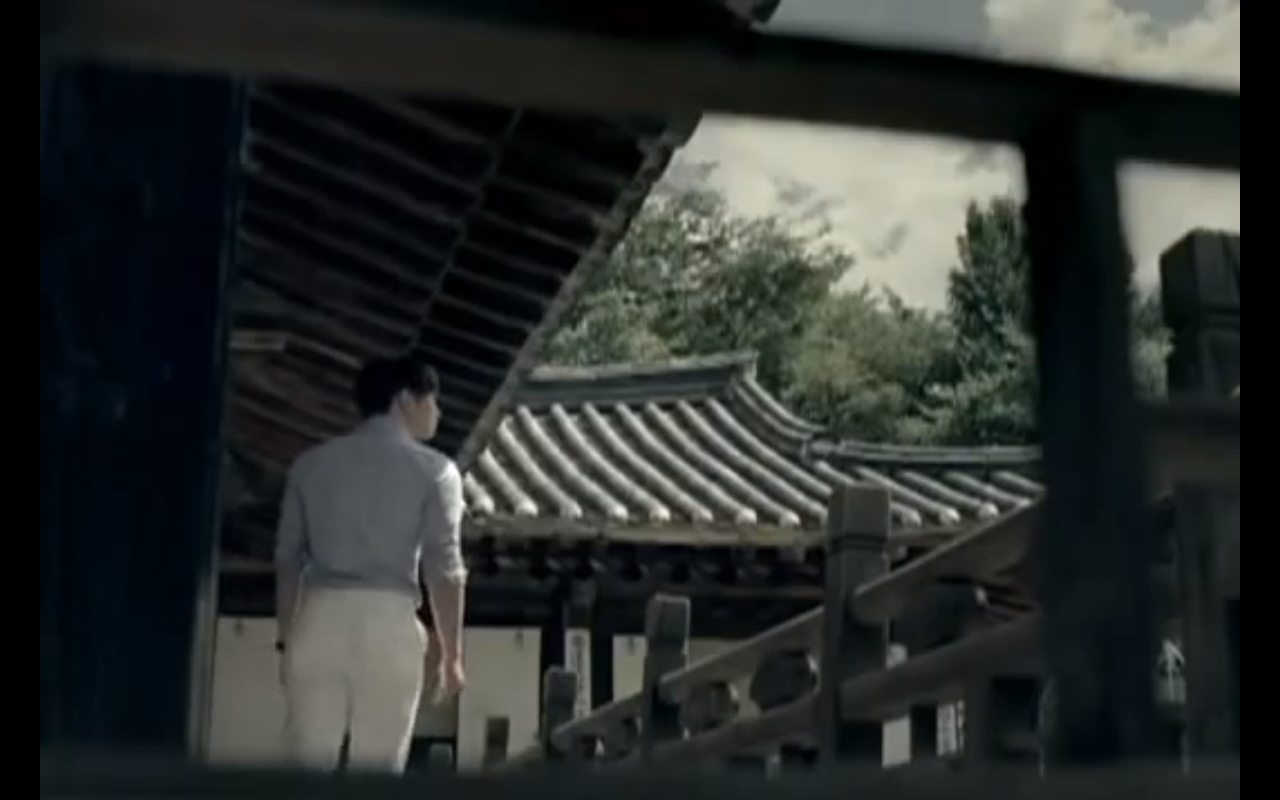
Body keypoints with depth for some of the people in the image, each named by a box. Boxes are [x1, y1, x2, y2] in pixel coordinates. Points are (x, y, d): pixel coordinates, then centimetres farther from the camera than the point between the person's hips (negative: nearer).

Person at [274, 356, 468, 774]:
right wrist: (452, 654, 2)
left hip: (321, 618, 3)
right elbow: (444, 569, -3)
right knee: (378, 772, 2)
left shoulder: (311, 463, 12)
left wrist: (286, 640, 17)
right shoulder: (434, 470, 2)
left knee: (306, 765, 5)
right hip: (389, 621, -3)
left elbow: (287, 559, 12)